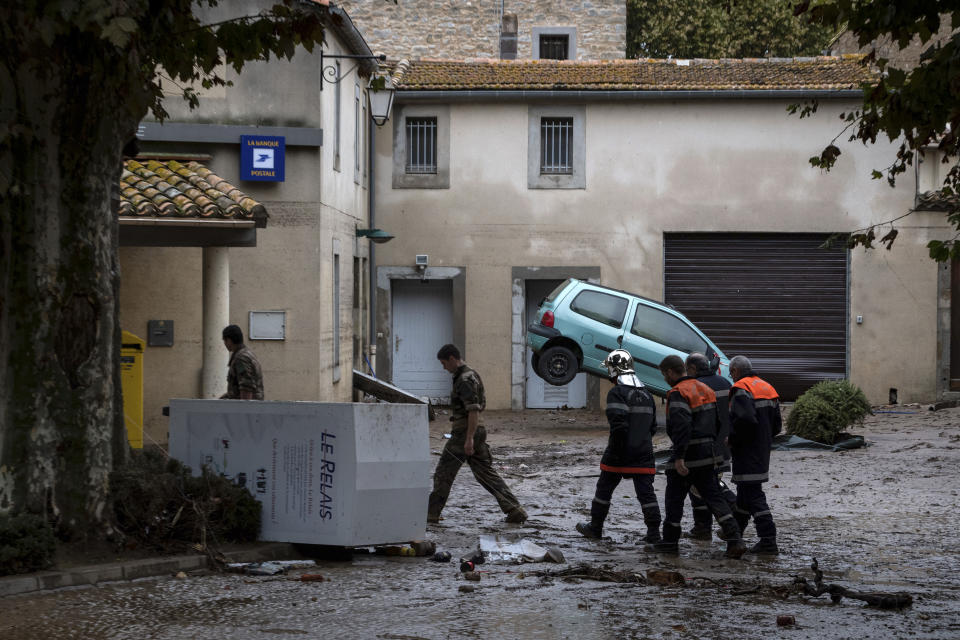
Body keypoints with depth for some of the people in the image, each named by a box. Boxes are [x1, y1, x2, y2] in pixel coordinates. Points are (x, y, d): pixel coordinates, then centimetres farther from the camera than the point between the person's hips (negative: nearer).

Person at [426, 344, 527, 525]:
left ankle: (431, 513, 8)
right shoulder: (473, 375, 16)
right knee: (487, 473, 8)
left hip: (464, 434, -10)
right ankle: (515, 510, 1)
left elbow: (474, 410, -23)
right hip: (477, 432, 10)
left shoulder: (464, 380, -16)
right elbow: (482, 405, 25)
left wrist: (469, 439, -27)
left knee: (443, 474, 1)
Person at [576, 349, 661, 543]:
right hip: (644, 454, 5)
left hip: (620, 454, -5)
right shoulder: (646, 395, 11)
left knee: (605, 488, 11)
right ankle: (653, 532, -2)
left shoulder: (617, 393, -13)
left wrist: (615, 452, -17)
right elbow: (653, 427, 16)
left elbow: (619, 425, -22)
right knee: (646, 492, 3)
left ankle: (595, 527, 21)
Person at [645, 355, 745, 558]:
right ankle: (734, 539, -5)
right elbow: (716, 423, 20)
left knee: (674, 497, 6)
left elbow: (682, 425, -27)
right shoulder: (704, 389, 14)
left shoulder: (678, 393, -14)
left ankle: (670, 541, 15)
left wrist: (679, 457, -29)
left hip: (687, 456, -8)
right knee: (713, 496, 7)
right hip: (707, 454, 8)